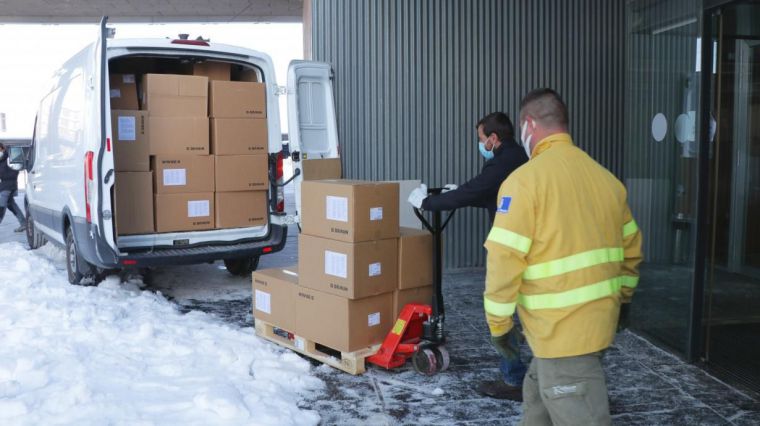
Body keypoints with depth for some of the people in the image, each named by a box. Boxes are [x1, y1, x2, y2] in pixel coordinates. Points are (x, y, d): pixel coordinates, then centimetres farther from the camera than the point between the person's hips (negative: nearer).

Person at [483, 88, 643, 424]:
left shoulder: (525, 179, -15)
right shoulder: (605, 177, 8)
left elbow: (505, 258, -18)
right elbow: (631, 249, 16)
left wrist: (498, 322, -7)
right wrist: (621, 299, 28)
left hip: (562, 326, -8)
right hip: (599, 317, 8)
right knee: (539, 396, 24)